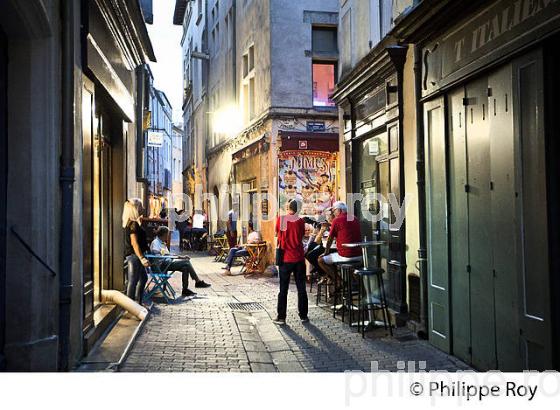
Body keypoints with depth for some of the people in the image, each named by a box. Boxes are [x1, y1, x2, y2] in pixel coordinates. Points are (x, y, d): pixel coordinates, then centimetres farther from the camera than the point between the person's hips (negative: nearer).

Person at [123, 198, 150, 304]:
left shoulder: (131, 223, 13)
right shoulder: (133, 224, -17)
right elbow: (134, 243, -23)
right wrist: (142, 258, -27)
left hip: (134, 256, 11)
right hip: (134, 255, -11)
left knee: (143, 278, 19)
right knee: (133, 281, -5)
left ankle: (138, 302, 27)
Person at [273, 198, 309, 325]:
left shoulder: (280, 219, -6)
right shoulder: (300, 221, -4)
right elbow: (302, 235, 8)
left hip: (285, 259, -1)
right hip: (299, 259, 1)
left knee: (283, 290, 6)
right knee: (301, 288, 9)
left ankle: (281, 317, 8)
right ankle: (303, 316, 14)